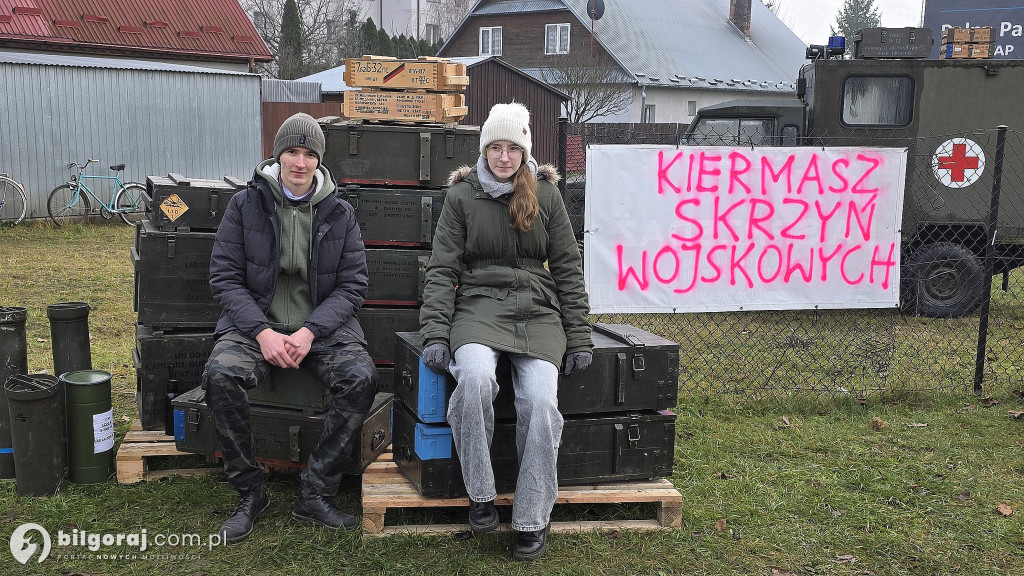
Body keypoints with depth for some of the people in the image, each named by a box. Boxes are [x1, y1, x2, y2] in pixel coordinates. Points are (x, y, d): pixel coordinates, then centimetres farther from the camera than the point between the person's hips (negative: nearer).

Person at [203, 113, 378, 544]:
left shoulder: (340, 214, 5)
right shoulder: (245, 205, 2)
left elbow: (353, 284, 2)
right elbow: (224, 276, -1)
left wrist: (310, 332, -14)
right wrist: (262, 332, -16)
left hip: (322, 325, 1)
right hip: (256, 321, 0)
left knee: (362, 378, -27)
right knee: (220, 375, -30)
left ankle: (314, 495, -13)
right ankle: (249, 493, -11)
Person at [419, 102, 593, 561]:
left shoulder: (546, 195, 11)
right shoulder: (462, 196, 8)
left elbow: (567, 267, 11)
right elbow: (442, 268, 4)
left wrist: (578, 337, 4)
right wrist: (435, 333, -9)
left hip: (537, 309, 1)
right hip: (479, 304, -1)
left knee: (540, 400, -23)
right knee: (474, 376, -33)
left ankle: (533, 518, -6)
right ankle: (480, 494, -13)